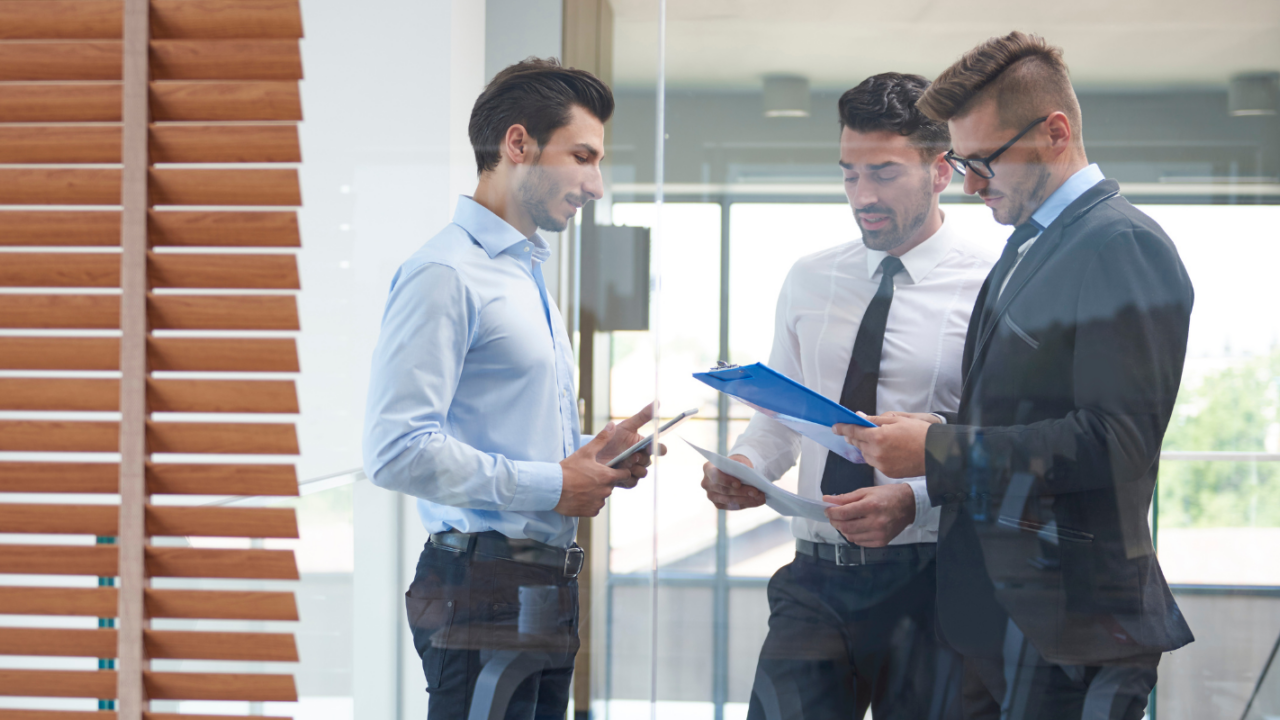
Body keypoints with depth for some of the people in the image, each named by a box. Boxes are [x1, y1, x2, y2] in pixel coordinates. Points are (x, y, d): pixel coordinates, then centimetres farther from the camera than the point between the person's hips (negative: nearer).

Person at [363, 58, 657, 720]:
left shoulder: (528, 277, 21)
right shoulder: (444, 274, -10)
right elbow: (396, 451, -20)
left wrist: (590, 457, 9)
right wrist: (550, 485, -15)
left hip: (543, 595, 9)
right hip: (486, 590, -9)